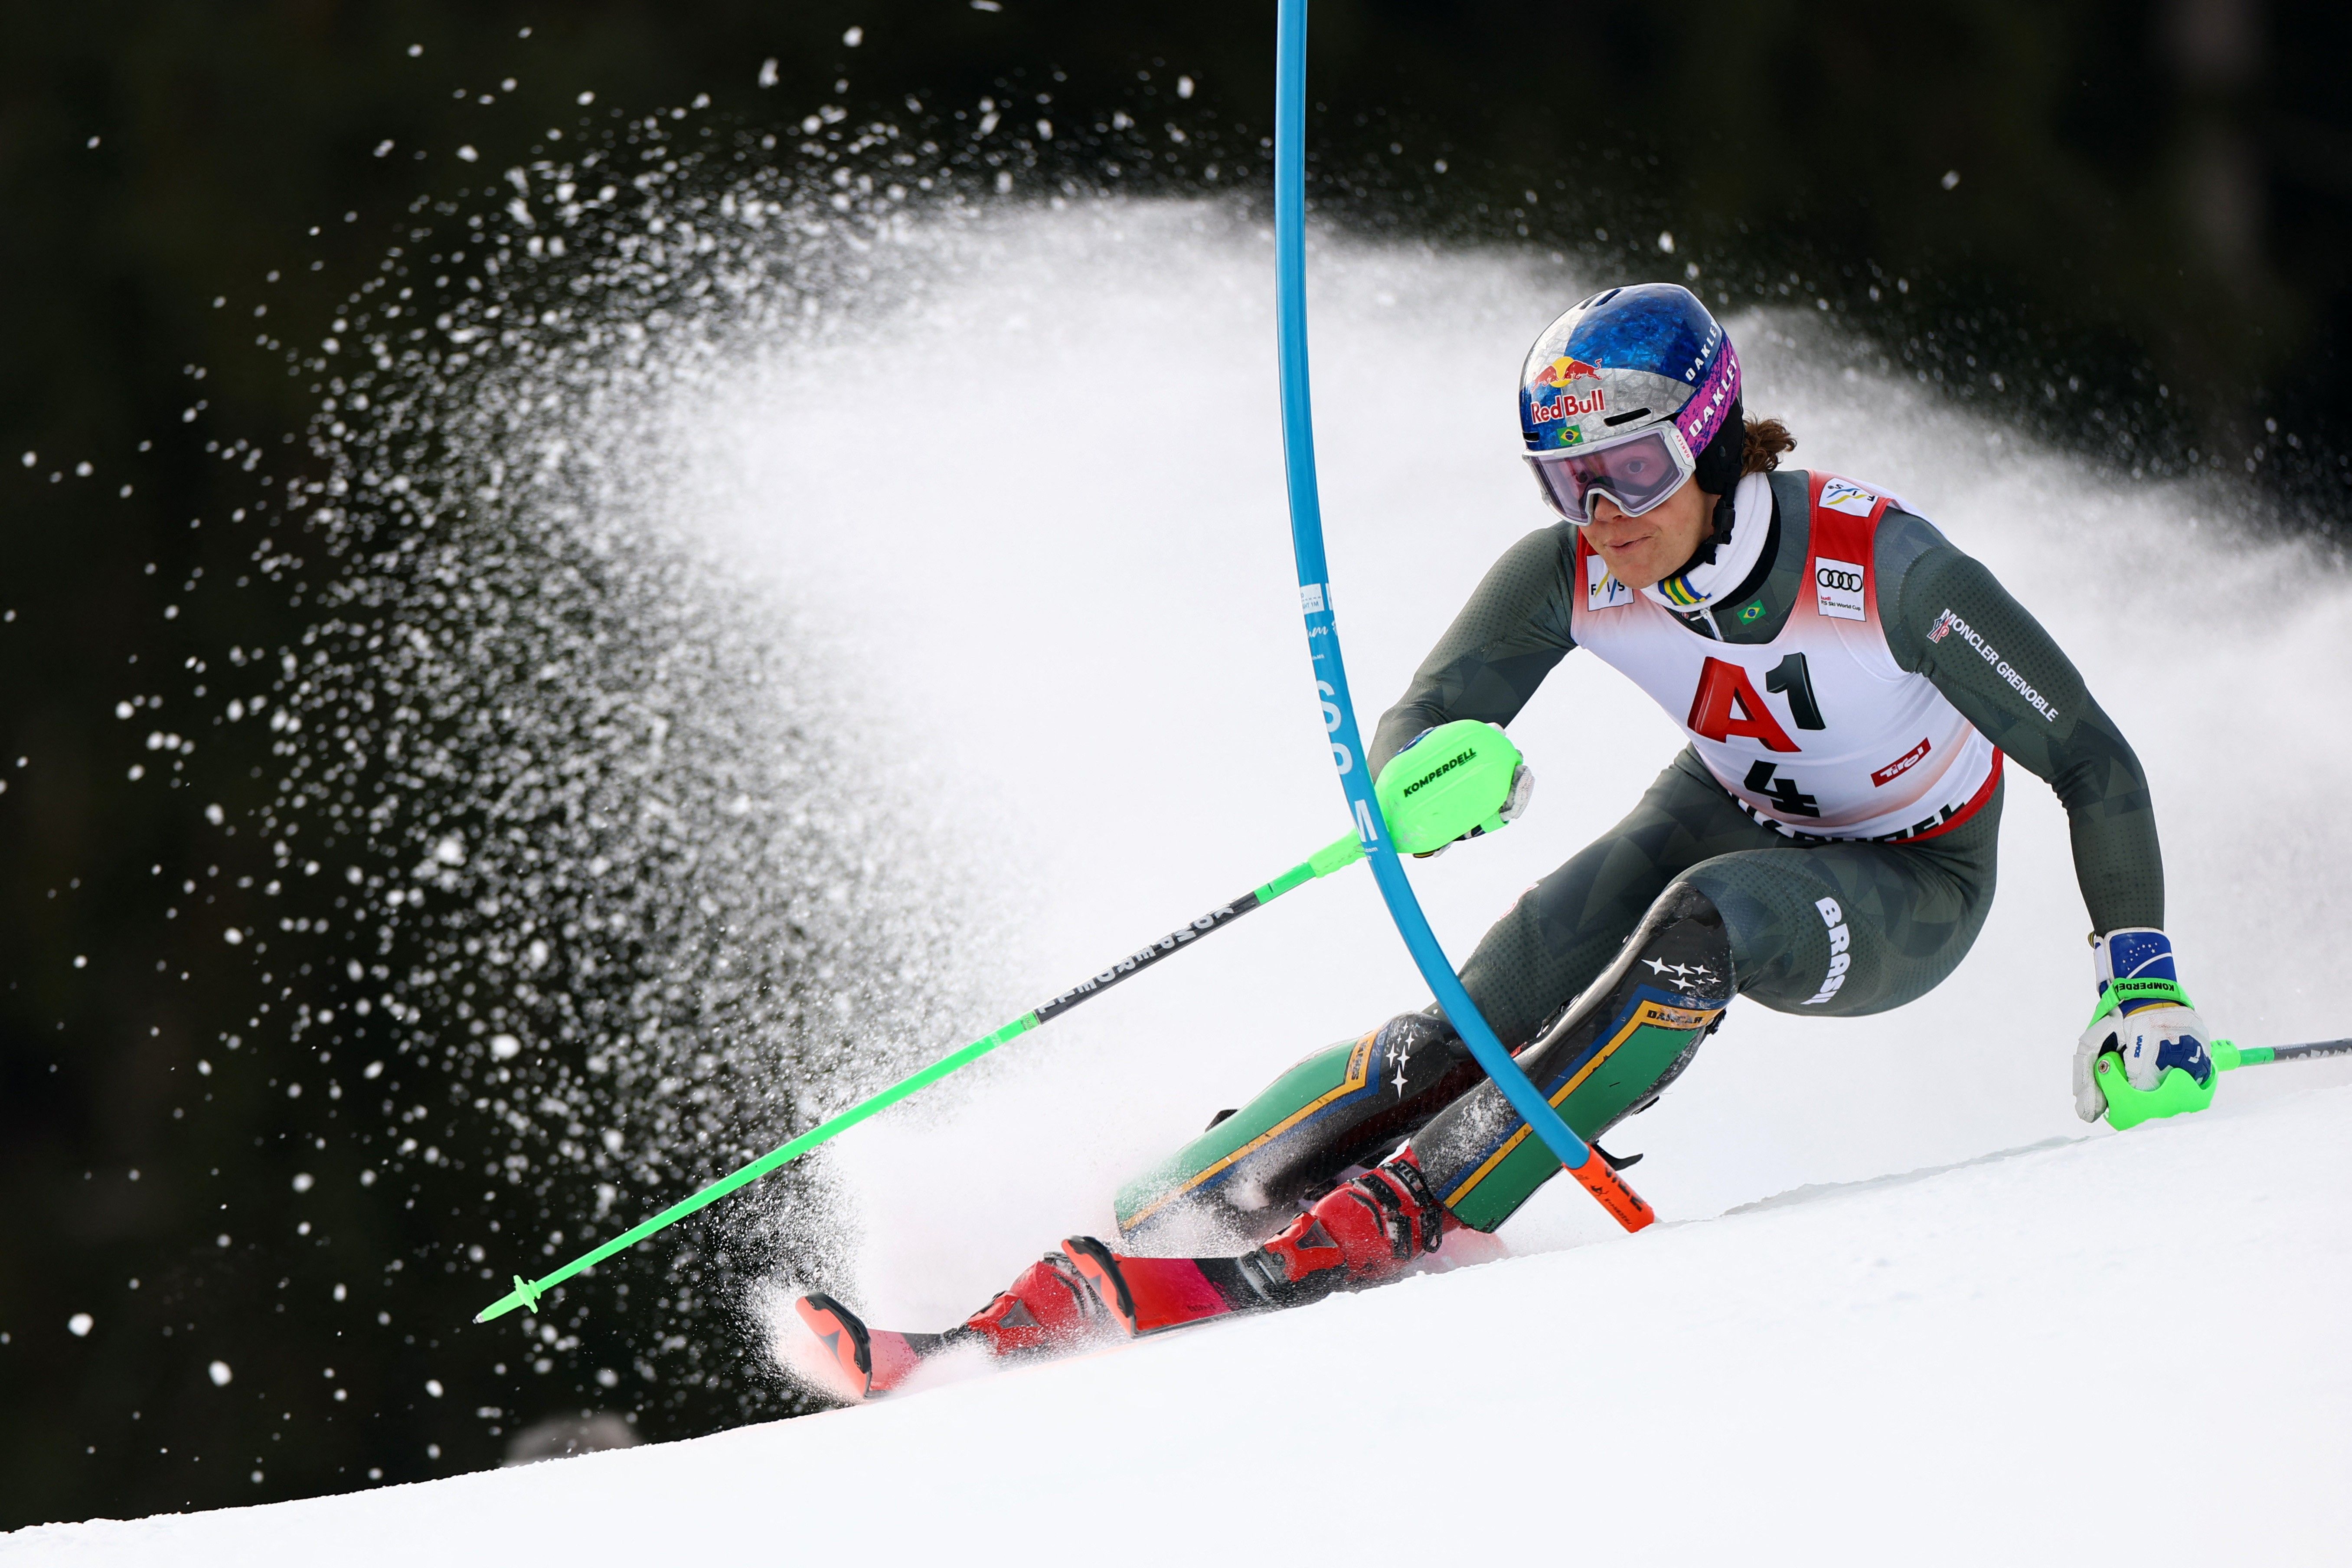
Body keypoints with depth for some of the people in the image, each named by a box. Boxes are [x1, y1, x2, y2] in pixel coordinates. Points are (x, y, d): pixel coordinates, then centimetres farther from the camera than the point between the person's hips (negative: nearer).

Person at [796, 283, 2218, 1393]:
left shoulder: (1887, 569, -34)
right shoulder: (1575, 573, -22)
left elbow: (2095, 765, -24)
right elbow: (1406, 743, -22)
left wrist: (2144, 983, -28)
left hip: (1910, 887, -4)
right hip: (1730, 819, 4)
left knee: (1698, 927, -36)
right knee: (1467, 1029, -17)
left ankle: (1395, 1221, -34)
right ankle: (1113, 1256, -18)